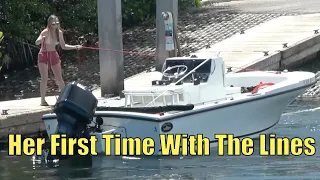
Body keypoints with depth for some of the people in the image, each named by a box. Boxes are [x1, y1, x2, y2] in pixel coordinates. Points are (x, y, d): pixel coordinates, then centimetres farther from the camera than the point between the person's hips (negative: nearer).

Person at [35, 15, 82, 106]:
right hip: (44, 55, -4)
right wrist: (41, 39, -49)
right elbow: (37, 43, -26)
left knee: (59, 78, 4)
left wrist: (75, 47, 3)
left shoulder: (59, 33, 0)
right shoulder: (46, 32, -15)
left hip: (53, 55, 4)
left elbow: (63, 46, 12)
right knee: (44, 78, -12)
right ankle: (43, 100, -8)